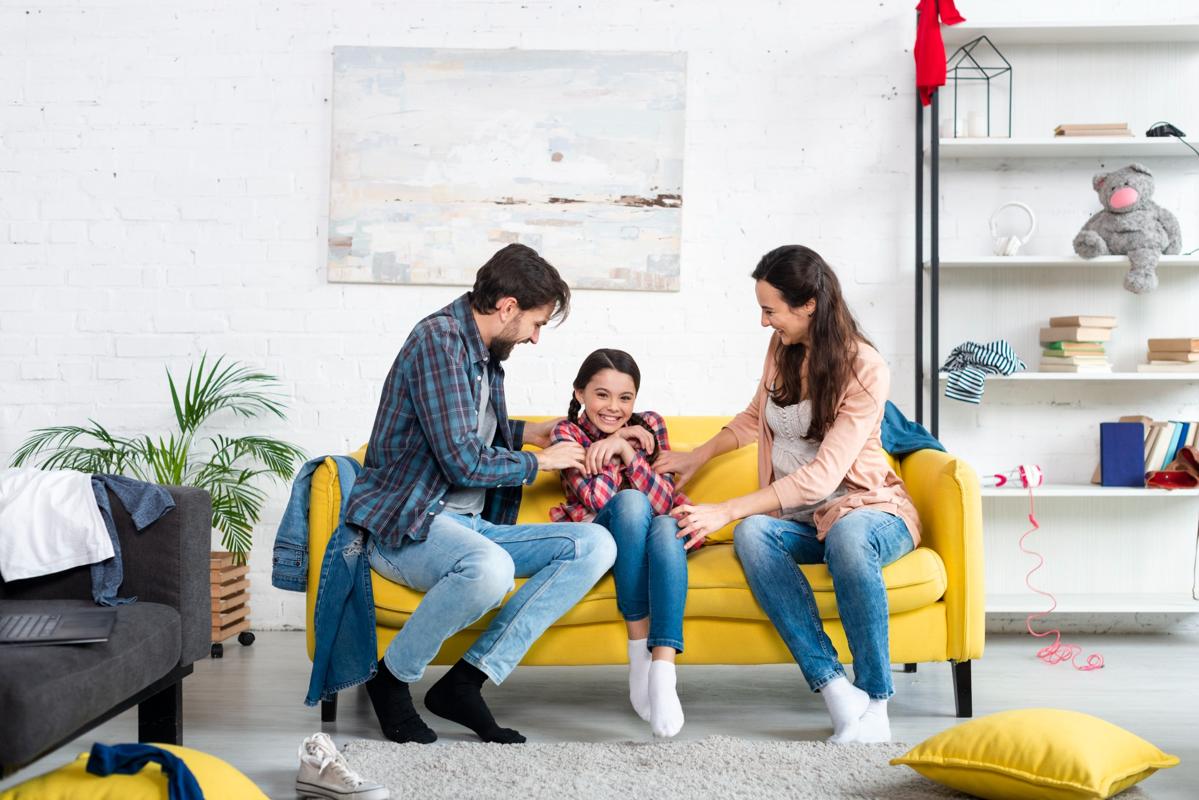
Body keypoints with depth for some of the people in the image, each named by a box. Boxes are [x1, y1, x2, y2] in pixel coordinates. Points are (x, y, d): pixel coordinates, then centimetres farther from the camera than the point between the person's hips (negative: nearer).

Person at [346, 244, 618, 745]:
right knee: (490, 569, -41)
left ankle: (464, 683, -15)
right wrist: (539, 462, -4)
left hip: (468, 525, 9)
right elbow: (462, 460, -19)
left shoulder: (483, 353, 17)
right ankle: (391, 680, -12)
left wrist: (527, 432, 25)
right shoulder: (438, 338, -12)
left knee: (596, 544, -10)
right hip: (405, 525, -9)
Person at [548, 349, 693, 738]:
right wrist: (619, 438, -13)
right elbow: (599, 500, -17)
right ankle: (639, 655, -32)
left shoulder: (649, 425, 4)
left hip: (651, 538, 2)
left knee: (666, 525, -34)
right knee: (632, 502, -33)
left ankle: (662, 673, -47)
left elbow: (664, 501, -10)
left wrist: (624, 449, -21)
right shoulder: (567, 432, -3)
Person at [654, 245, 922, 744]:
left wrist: (725, 510, -27)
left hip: (868, 510, -5)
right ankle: (834, 688, -37)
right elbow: (756, 418, 27)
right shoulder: (782, 348, 5)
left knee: (846, 535, -42)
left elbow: (822, 475, -24)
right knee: (750, 534, -31)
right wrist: (696, 457, 23)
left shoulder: (865, 371, -16)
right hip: (795, 517, 5)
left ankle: (875, 701, -31)